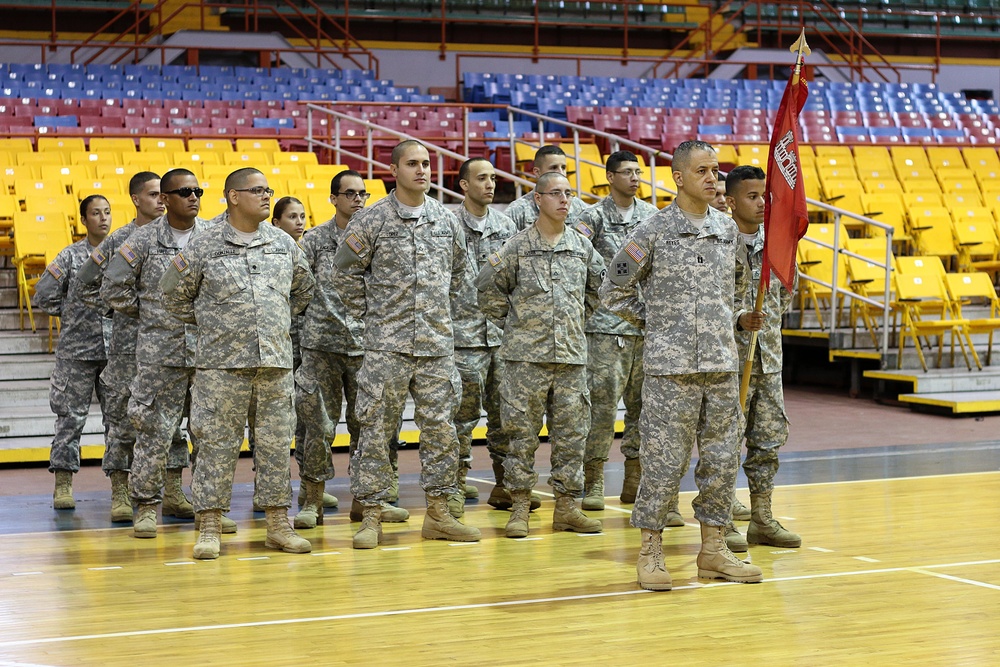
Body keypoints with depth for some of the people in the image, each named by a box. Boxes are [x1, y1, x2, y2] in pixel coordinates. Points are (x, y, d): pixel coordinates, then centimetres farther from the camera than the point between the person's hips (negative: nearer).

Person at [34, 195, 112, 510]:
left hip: (116, 350, 2)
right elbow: (43, 296, 1)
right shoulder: (71, 256, 0)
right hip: (77, 351, -2)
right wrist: (74, 313, 2)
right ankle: (63, 485, 6)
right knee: (71, 416, 1)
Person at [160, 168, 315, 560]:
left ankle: (278, 525, 13)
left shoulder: (284, 244, 9)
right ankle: (210, 528, 4)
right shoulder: (205, 247, -2)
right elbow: (173, 292, 7)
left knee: (277, 441, 6)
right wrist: (204, 324, 7)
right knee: (218, 442, -2)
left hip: (276, 360, 4)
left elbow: (303, 289, 24)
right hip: (222, 361, -3)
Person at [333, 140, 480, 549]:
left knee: (440, 429, 6)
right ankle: (371, 516, 4)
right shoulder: (372, 220, -3)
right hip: (387, 346, -4)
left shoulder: (446, 220, 9)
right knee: (376, 429, -2)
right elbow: (346, 273, 2)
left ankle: (438, 514, 15)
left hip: (438, 344, 4)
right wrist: (369, 315, 1)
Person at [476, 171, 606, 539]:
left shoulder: (582, 247, 9)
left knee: (571, 433, 5)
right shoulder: (517, 246, -1)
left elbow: (600, 285, 23)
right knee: (522, 432, 0)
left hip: (572, 355, 3)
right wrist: (512, 320, 3)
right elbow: (488, 288, 4)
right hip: (526, 356, -3)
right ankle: (520, 506, 6)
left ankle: (566, 505, 12)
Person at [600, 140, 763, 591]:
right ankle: (650, 553, 7)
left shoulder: (728, 229, 11)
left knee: (722, 459, 8)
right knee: (664, 459, -3)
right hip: (671, 367, -5)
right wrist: (654, 320, 2)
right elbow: (615, 290, 2)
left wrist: (738, 319, 13)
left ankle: (713, 550, 18)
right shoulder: (654, 231, -5)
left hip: (723, 365, 5)